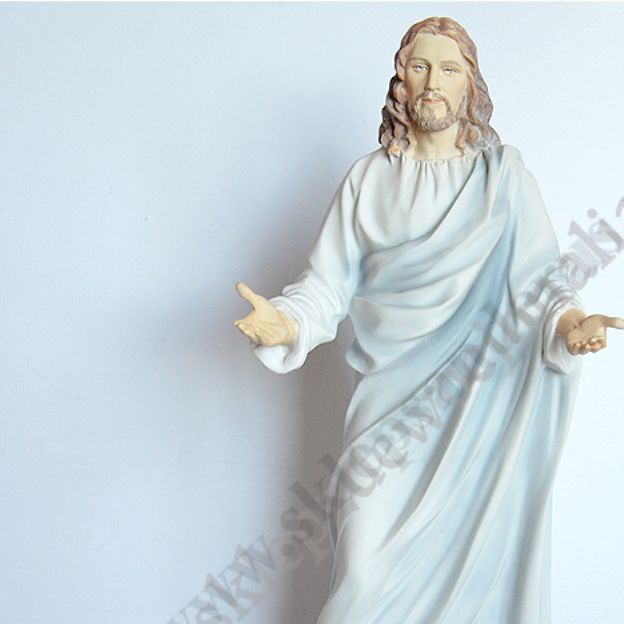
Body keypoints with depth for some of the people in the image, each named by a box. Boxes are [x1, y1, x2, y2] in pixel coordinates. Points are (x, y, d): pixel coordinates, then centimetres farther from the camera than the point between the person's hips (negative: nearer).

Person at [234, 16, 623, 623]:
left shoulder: (503, 174, 5)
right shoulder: (368, 179, 7)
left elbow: (536, 275, -3)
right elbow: (328, 282, 3)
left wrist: (568, 321, -24)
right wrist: (287, 323, -17)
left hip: (477, 401, 0)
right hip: (389, 400, 1)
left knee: (467, 554, 2)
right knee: (369, 569, -2)